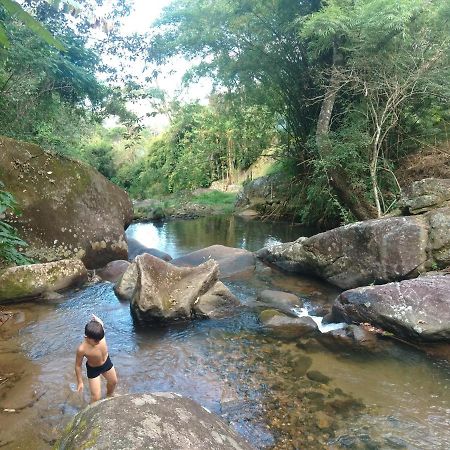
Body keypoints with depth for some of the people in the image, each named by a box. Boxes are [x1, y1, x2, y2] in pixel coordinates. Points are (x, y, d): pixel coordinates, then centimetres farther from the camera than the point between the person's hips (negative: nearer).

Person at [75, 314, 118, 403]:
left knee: (113, 382, 29)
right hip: (93, 369, -5)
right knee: (96, 397, -4)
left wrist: (95, 318, 8)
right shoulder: (82, 349, -37)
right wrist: (80, 382, -11)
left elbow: (99, 321, -11)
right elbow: (78, 366, -20)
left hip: (106, 362, 5)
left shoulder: (99, 334, -32)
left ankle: (109, 396, 62)